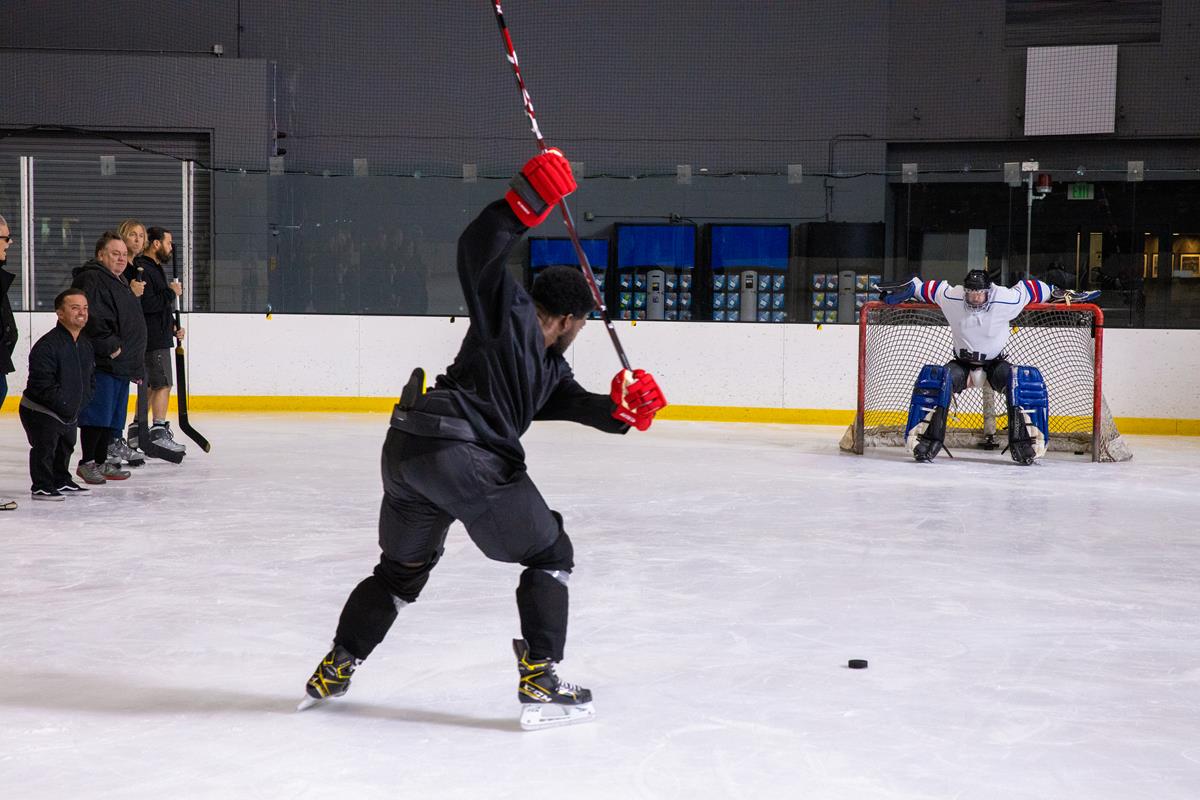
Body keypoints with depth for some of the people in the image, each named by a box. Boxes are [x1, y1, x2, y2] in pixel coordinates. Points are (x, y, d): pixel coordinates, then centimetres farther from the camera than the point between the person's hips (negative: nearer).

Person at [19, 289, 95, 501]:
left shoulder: (86, 345, 5)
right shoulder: (46, 345, -23)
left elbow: (89, 378, 17)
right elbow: (42, 384, -26)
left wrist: (82, 402, 4)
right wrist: (65, 404, -24)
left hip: (71, 413, 9)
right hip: (40, 411, -9)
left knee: (66, 446, 19)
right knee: (44, 447, -6)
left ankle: (61, 481, 34)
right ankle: (42, 487, 6)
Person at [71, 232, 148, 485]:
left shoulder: (121, 282, 21)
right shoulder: (91, 279, -11)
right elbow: (92, 319, -23)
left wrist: (136, 366, 24)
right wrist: (110, 346, -20)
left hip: (122, 364, 10)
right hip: (101, 363, -10)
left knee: (113, 416, 12)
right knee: (97, 414, -7)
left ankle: (101, 461, 19)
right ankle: (87, 463, 1)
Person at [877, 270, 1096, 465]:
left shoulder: (1007, 299, -21)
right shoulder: (951, 298, -19)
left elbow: (1031, 289, -5)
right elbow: (928, 288, -1)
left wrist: (1059, 293, 3)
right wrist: (903, 289, -1)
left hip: (995, 362, 0)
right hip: (962, 362, 0)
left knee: (1020, 381, -30)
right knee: (933, 379, -29)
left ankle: (1023, 443, -22)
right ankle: (927, 442, -24)